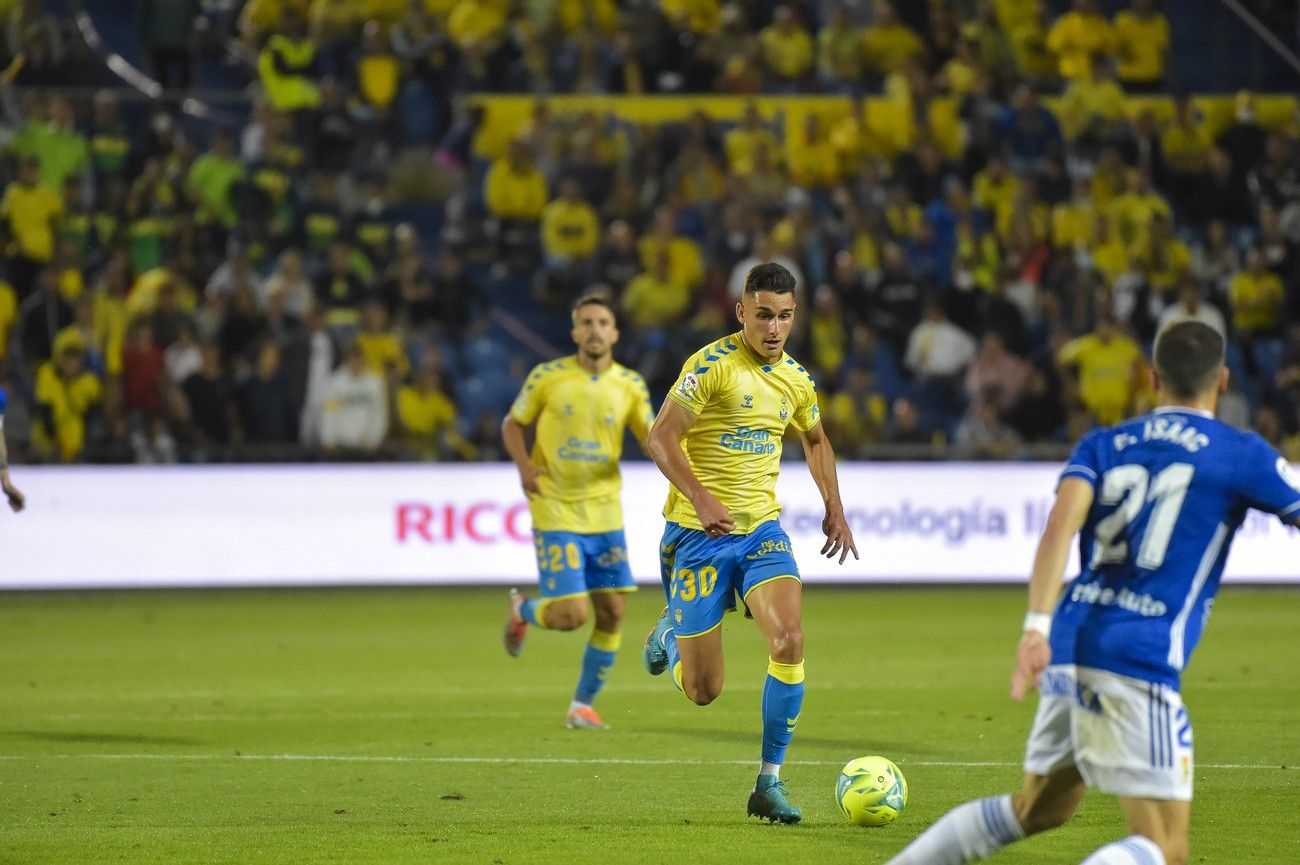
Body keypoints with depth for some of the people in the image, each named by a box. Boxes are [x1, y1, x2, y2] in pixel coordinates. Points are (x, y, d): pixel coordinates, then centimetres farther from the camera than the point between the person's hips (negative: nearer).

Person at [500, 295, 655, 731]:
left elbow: (652, 438, 4)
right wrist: (523, 465, -11)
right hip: (555, 512, -4)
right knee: (570, 616, -11)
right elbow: (512, 424, 6)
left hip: (604, 512, 4)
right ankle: (522, 609, 24)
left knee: (612, 613, 0)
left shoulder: (630, 385, 1)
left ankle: (582, 705, 16)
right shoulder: (547, 377, -5)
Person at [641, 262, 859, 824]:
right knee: (703, 692, -1)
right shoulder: (712, 365, -11)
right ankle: (671, 632, 37)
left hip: (762, 529, 4)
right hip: (698, 535, -4)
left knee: (789, 640, -22)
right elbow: (661, 438, -14)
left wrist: (834, 509, 18)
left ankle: (769, 783, -12)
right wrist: (701, 500, -26)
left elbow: (815, 440, 28)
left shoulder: (796, 380, 8)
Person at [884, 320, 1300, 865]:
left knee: (1040, 808, 28)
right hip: (1139, 658, -6)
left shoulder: (1101, 446, 13)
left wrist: (1038, 625, -14)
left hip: (1069, 643, 6)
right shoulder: (1240, 455, 2)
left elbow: (1062, 524, -5)